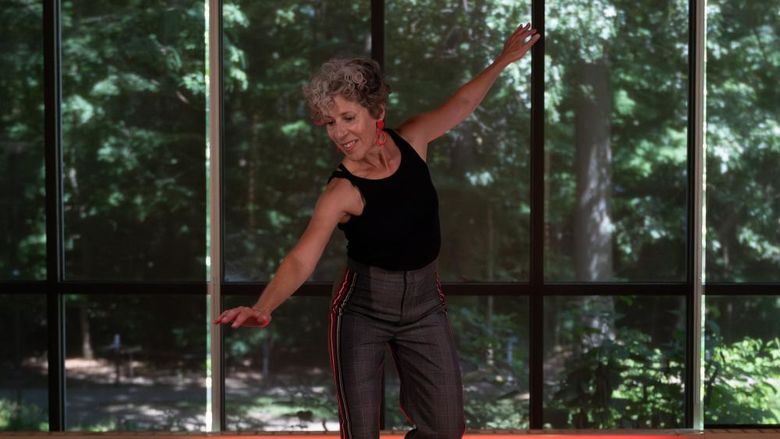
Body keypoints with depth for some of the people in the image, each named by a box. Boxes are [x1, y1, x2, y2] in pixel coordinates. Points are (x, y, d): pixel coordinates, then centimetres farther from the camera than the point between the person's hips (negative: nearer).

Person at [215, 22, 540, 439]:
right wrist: (263, 308, -50)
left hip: (424, 301, 4)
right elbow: (302, 258, -32)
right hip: (362, 308, -4)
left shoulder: (411, 141, -6)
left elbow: (461, 104, 14)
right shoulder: (341, 192, -20)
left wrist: (502, 61, 24)